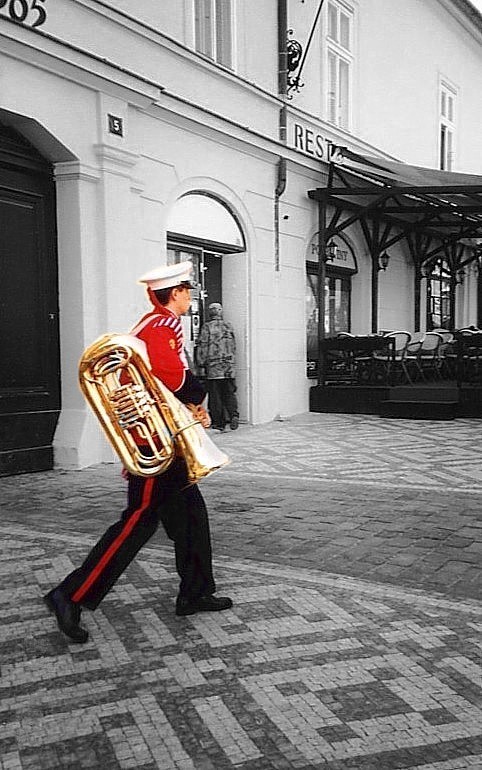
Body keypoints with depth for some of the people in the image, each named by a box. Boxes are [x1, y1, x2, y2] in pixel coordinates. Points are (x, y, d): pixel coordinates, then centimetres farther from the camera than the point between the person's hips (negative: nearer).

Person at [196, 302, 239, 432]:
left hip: (213, 368, -3)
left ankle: (219, 423, 5)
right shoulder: (229, 326, 9)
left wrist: (201, 363, 4)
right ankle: (234, 415, -12)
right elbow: (233, 347, 14)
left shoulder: (207, 327, -4)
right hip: (229, 368, 3)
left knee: (215, 396, 3)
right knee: (229, 393, 9)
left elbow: (202, 347, -5)